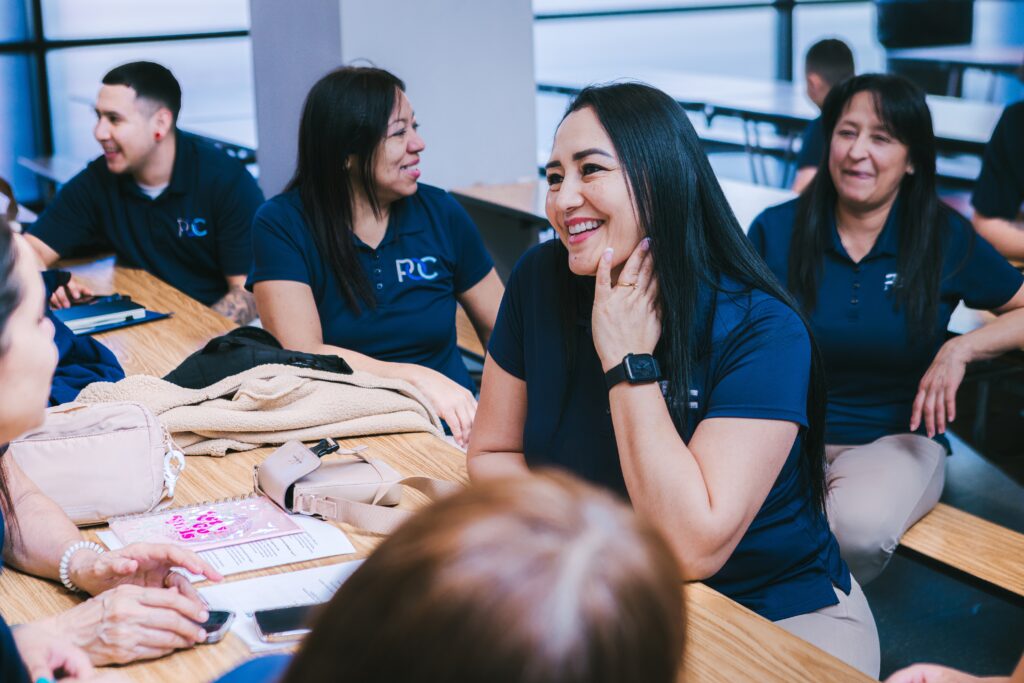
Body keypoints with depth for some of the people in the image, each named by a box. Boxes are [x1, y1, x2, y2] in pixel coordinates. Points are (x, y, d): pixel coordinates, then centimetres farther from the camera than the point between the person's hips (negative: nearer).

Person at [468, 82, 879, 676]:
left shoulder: (759, 329, -22)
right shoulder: (541, 281, -7)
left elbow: (694, 550, -29)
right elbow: (493, 453, 3)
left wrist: (628, 361, -26)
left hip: (783, 618, -3)